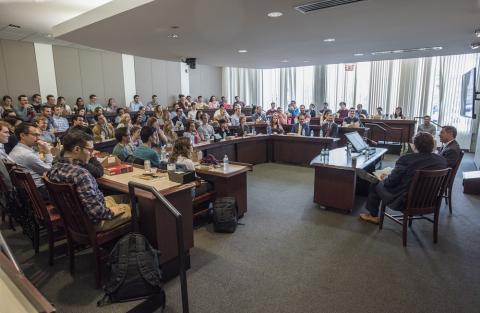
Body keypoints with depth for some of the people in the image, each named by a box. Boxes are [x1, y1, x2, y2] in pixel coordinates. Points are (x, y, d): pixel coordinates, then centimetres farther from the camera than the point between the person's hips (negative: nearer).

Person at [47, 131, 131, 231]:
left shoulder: (54, 168, -6)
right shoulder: (80, 174, -35)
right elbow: (96, 211, -35)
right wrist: (111, 212, -18)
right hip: (92, 222, -9)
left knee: (125, 197, 20)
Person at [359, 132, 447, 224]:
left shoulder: (406, 159, -25)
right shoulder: (443, 160, -7)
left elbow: (391, 182, -16)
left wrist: (384, 178, 7)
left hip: (404, 203, -6)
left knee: (376, 184, 17)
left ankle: (373, 216, 32)